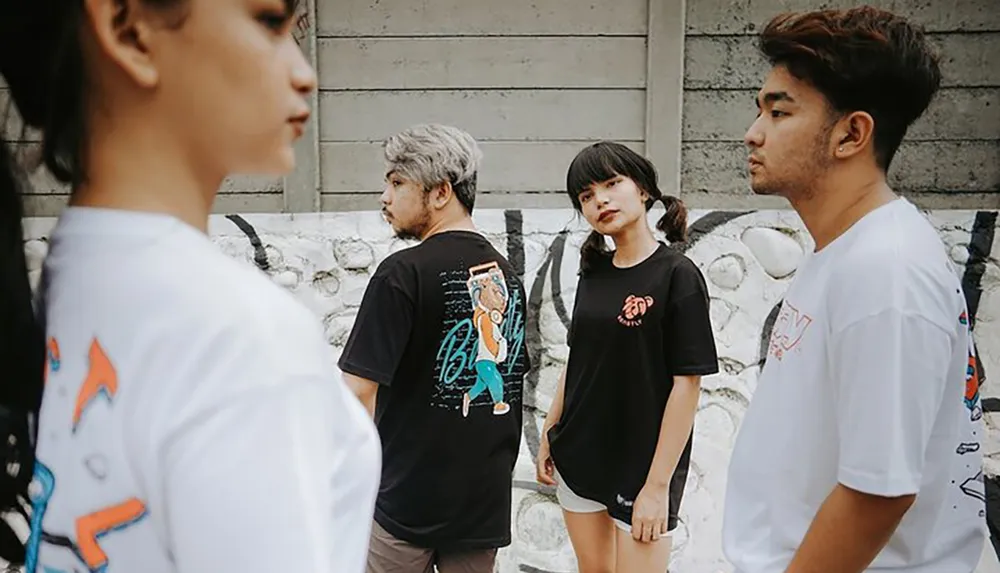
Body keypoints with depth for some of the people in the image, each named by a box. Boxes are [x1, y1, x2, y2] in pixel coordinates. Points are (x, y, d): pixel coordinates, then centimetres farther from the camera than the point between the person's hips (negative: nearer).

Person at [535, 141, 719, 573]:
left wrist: (658, 484, -16)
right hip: (579, 457, 6)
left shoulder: (678, 276, -13)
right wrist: (549, 436, 11)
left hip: (641, 468, -5)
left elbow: (686, 386, -15)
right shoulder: (594, 272, 4)